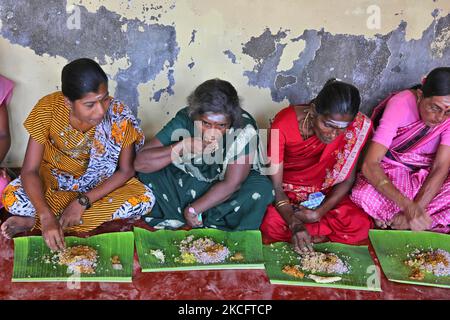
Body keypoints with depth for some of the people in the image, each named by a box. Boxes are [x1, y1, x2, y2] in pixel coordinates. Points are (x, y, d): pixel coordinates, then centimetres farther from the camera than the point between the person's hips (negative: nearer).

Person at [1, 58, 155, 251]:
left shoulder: (118, 115, -25)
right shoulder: (48, 108, -25)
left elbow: (126, 171, -16)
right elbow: (29, 170, -23)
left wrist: (83, 202, -25)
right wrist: (47, 217, -38)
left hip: (101, 184, 3)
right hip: (54, 180, -2)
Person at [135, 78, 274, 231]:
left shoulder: (244, 128, -26)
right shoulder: (184, 120, -20)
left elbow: (232, 184, -24)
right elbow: (140, 163, -23)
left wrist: (193, 209, -24)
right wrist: (182, 147, -35)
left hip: (226, 195, -2)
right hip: (187, 183, 2)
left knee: (261, 188, -30)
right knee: (149, 171, -19)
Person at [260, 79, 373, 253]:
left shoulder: (355, 126, -19)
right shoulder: (283, 125, -26)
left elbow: (347, 179, -8)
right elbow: (275, 185, -21)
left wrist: (320, 212, -22)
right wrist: (295, 224, -36)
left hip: (323, 192, 2)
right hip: (286, 191, -2)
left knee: (359, 225, -22)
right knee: (272, 225, -31)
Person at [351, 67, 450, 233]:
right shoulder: (400, 104, -26)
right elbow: (369, 164, -34)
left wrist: (415, 210, -32)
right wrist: (408, 207, -44)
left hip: (429, 177, 3)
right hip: (392, 172, -3)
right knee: (362, 194, -35)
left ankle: (389, 218, -15)